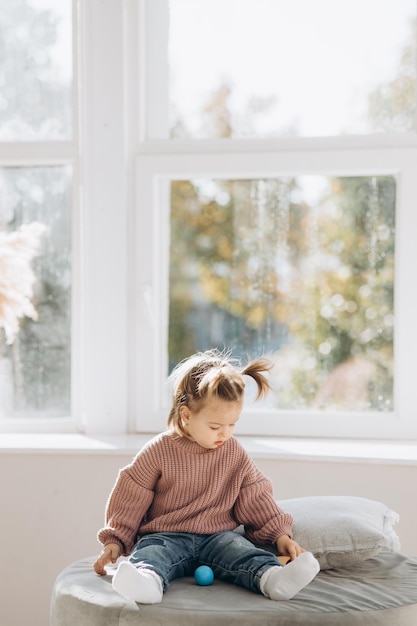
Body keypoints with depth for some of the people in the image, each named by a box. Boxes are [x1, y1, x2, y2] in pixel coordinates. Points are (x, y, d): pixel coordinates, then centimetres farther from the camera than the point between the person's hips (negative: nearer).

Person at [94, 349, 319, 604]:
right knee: (149, 552, -34)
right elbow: (131, 497, 2)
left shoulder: (235, 454, 7)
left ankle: (273, 579, -57)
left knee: (244, 551, -29)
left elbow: (255, 498, 12)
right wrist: (115, 540, -2)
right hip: (166, 536, -2)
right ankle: (148, 581, -66)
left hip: (218, 536, 2)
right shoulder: (159, 451, -2)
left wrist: (280, 534, 3)